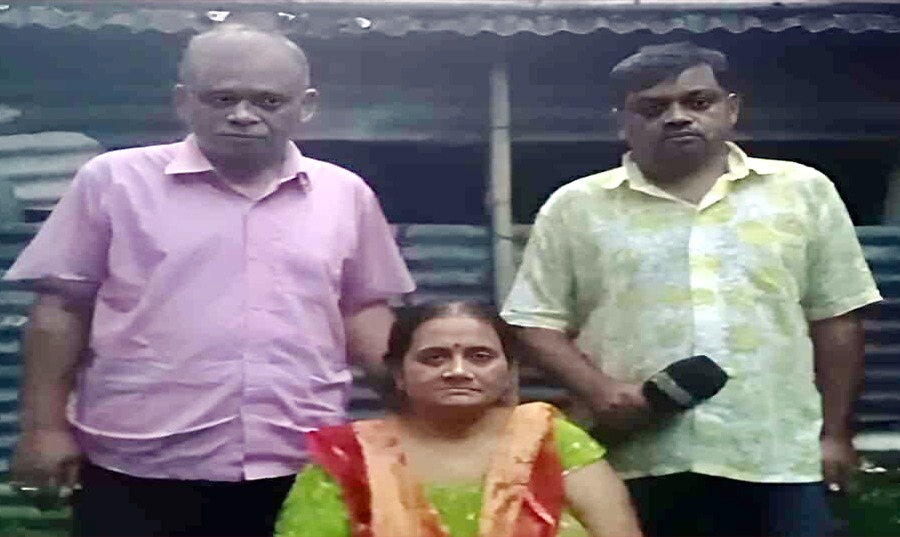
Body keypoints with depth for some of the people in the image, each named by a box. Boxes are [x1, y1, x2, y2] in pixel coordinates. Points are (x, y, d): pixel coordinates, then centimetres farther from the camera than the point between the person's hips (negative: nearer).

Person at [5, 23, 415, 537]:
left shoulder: (345, 193, 7)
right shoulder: (114, 180, 0)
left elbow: (363, 310, 12)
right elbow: (62, 307, 2)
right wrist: (45, 426, -1)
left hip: (301, 468, 2)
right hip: (140, 470, -2)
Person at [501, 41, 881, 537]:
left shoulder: (803, 192, 8)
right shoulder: (575, 207, 5)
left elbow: (835, 318, 10)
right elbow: (539, 323, 4)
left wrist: (835, 433, 7)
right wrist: (598, 390, -12)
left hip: (777, 459, 1)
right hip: (631, 463, 0)